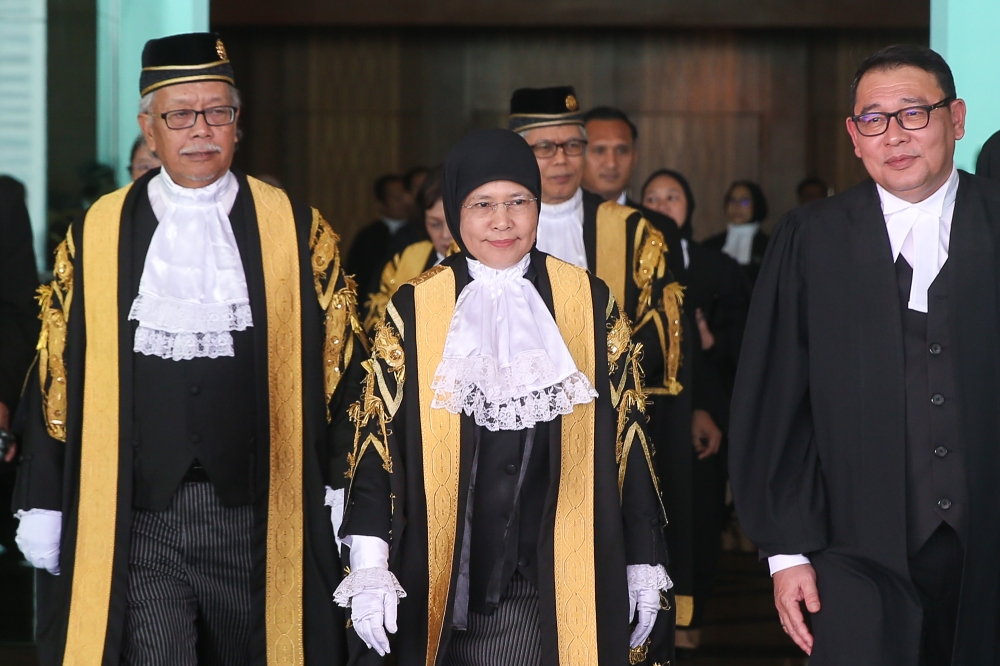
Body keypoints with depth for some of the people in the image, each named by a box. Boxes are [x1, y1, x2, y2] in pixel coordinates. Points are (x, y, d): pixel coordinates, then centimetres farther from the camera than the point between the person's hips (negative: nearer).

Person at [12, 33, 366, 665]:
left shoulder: (296, 230, 4)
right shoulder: (96, 236, 5)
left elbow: (340, 362, 5)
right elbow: (56, 371, 7)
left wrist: (342, 494, -1)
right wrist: (44, 506, 4)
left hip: (258, 515, 1)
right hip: (136, 513, 0)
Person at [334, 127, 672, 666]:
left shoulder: (589, 305, 4)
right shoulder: (415, 311, 2)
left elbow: (626, 438, 7)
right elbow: (377, 439, 0)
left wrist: (644, 562, 5)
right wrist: (369, 565, -10)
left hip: (562, 582, 0)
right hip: (447, 583, 0)